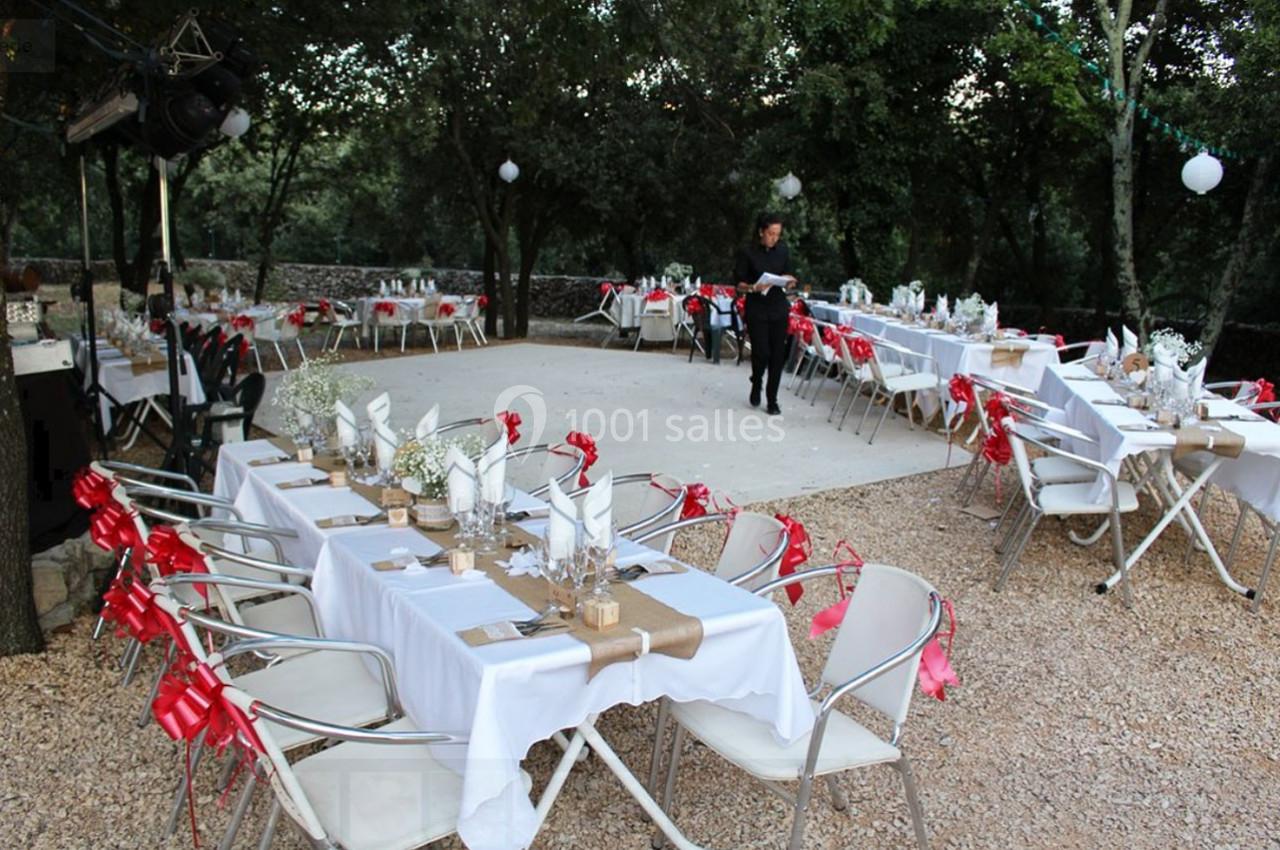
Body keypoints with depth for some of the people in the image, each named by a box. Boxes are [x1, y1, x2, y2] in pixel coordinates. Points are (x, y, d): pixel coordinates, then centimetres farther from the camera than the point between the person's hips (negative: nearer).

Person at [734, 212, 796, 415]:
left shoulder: (782, 250, 5)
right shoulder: (747, 253, -7)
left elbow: (788, 274, 14)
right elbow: (739, 284, -4)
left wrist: (789, 281, -8)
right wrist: (753, 288, -24)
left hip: (779, 308, 4)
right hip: (756, 310, -3)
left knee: (778, 355, 1)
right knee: (761, 353, -8)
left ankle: (772, 400, 12)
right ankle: (756, 384, 24)